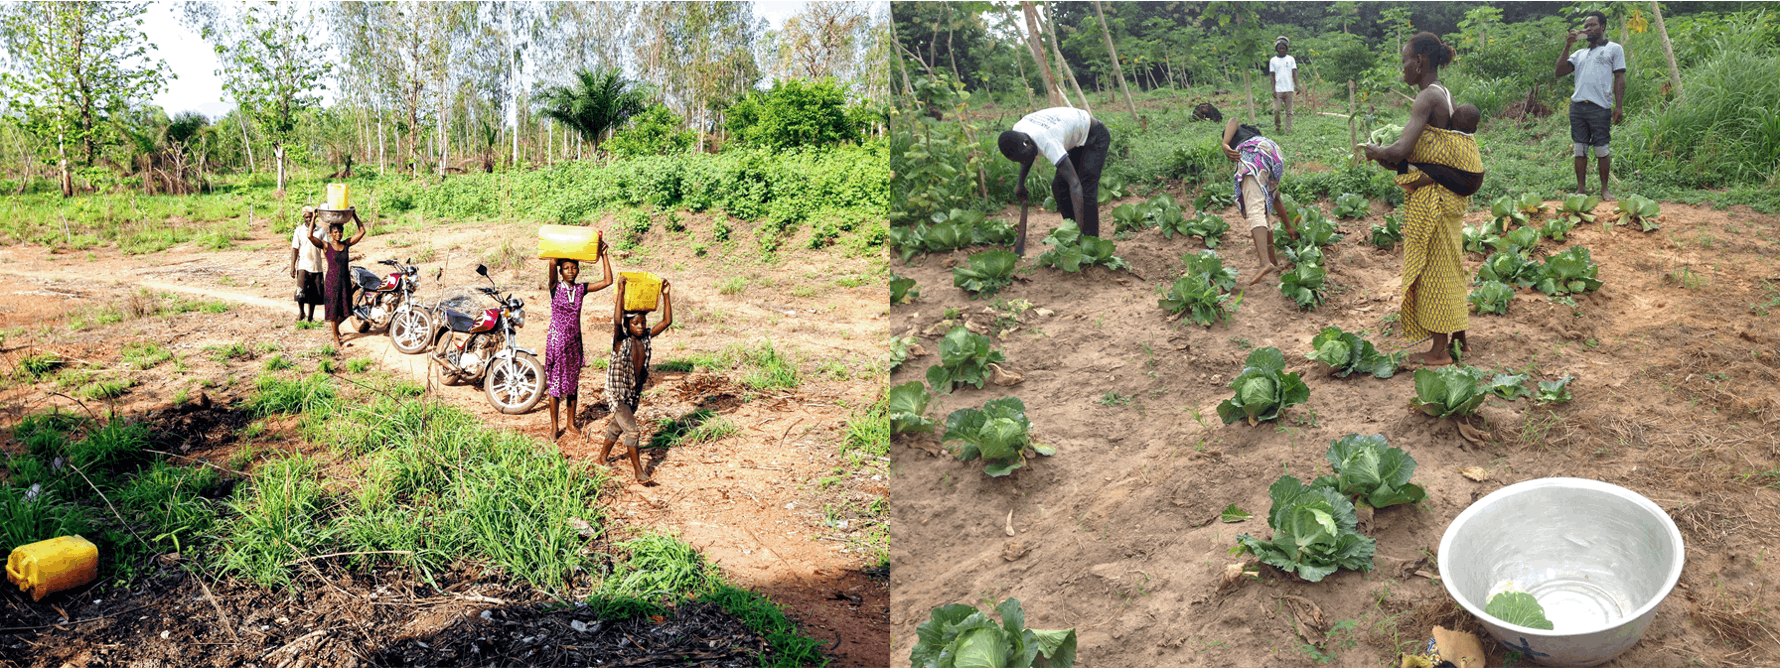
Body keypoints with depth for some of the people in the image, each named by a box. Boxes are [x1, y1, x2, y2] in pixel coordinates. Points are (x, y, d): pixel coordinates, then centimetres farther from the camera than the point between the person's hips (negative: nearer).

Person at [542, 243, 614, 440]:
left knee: (573, 383, 13)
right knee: (554, 384, 3)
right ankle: (554, 427, 14)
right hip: (556, 340, -3)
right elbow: (552, 263, -25)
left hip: (574, 341, 4)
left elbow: (608, 281, -3)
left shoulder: (581, 289, 3)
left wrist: (603, 255, -3)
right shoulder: (555, 287, -7)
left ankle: (571, 422, 27)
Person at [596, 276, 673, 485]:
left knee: (618, 426, 22)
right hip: (617, 392, -6)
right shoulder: (621, 340, -18)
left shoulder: (646, 338, -3)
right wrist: (620, 292, -43)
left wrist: (666, 296, -14)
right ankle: (638, 471, -1)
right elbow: (617, 321, -38)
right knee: (632, 430, -9)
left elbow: (667, 321, -7)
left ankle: (603, 457, 42)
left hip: (634, 392, 6)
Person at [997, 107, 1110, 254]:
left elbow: (1075, 184, -46)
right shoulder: (1017, 131, -19)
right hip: (1076, 139, 9)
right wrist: (1020, 182, 7)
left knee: (1086, 188, -20)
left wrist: (1080, 226, -48)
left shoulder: (1049, 144, -43)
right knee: (1058, 186, 2)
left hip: (1096, 138, -9)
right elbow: (1026, 156, 9)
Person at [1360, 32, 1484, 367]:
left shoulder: (1427, 98, -19)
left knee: (1433, 267, 0)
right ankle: (1458, 335, 30)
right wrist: (1388, 157, 8)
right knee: (1448, 264, 18)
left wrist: (1375, 151, -8)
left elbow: (1401, 151, -28)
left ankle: (1439, 351, 8)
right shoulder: (1446, 95, 11)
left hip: (1430, 197, -9)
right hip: (1448, 194, 9)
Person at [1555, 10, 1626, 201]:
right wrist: (1567, 47, 6)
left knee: (1602, 150, -2)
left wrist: (1619, 106, -6)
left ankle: (1604, 190, 5)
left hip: (1600, 106, -4)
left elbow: (1619, 79, 3)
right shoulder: (1579, 54, 22)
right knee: (1580, 149, 4)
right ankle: (1581, 189, 8)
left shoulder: (1614, 49, 10)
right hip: (1577, 105, 4)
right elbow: (1560, 72, 12)